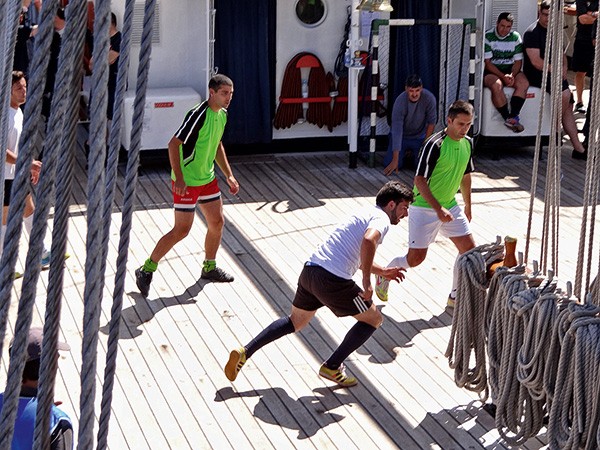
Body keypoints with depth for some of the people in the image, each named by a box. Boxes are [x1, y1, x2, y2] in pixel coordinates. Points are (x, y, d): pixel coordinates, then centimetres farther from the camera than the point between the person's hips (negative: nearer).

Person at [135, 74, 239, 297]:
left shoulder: (222, 114, 5)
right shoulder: (198, 114, -23)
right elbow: (174, 144, -24)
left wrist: (229, 175, 18)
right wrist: (179, 178, -27)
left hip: (207, 178, 9)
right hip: (187, 182, -9)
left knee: (217, 222, 14)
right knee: (182, 230, -6)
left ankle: (209, 268, 33)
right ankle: (147, 270, 7)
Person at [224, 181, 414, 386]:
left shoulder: (365, 213, 26)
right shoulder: (381, 219, -4)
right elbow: (369, 241, -29)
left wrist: (383, 271, 39)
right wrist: (367, 282, -24)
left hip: (310, 269, 9)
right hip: (333, 280, -9)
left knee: (295, 322, 25)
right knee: (373, 319, 9)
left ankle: (245, 352, 15)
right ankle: (332, 367, 11)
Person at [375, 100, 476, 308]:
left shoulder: (467, 143, 1)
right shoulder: (434, 144, -23)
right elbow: (419, 180, -22)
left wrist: (468, 206, 22)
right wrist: (438, 209, -27)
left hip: (450, 206, 7)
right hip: (424, 207, -7)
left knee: (469, 248, 1)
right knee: (415, 258, -5)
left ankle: (456, 296, 17)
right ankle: (384, 274, 25)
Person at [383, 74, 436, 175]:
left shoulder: (429, 98, -25)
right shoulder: (400, 102, -29)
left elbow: (431, 122, -10)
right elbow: (397, 131, -31)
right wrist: (395, 160, -33)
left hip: (420, 137, 1)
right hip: (402, 136, -1)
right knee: (389, 164, -13)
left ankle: (415, 152, 19)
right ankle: (405, 152, 20)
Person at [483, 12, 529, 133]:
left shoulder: (516, 37, 6)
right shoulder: (488, 37, -5)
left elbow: (518, 61, 6)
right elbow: (488, 63, -9)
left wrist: (512, 75, -15)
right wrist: (503, 76, -21)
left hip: (510, 70, 4)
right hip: (492, 71, -3)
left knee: (523, 83, -28)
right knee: (496, 85, -37)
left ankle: (513, 116, -31)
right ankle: (508, 118, -28)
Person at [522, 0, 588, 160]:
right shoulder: (532, 33, -12)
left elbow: (561, 54, 19)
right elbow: (536, 61, -19)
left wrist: (564, 67, -2)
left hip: (552, 74, 8)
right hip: (536, 75, -8)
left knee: (568, 104, 0)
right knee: (565, 94, -27)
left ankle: (578, 148, 2)